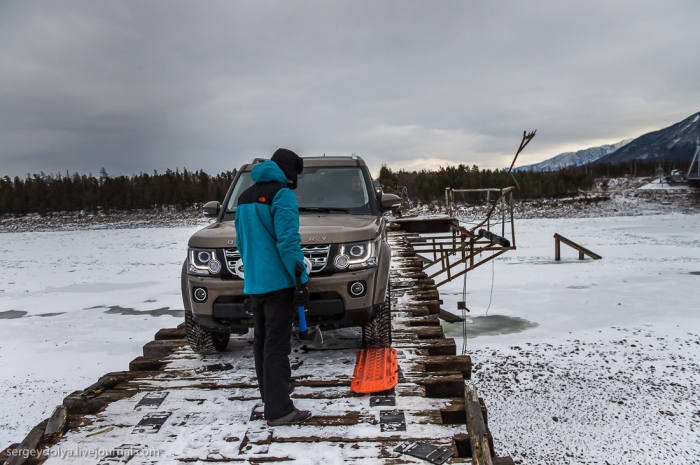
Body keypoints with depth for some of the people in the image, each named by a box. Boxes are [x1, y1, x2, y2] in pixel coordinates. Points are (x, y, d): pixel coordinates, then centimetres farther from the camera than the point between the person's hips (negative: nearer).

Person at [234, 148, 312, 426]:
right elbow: (288, 242, -19)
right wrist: (301, 280, -16)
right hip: (277, 283, -8)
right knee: (276, 345, -6)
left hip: (253, 283, 8)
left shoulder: (245, 197, 16)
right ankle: (278, 410, -1)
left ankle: (273, 389, 33)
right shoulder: (282, 194, -10)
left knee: (262, 341, 17)